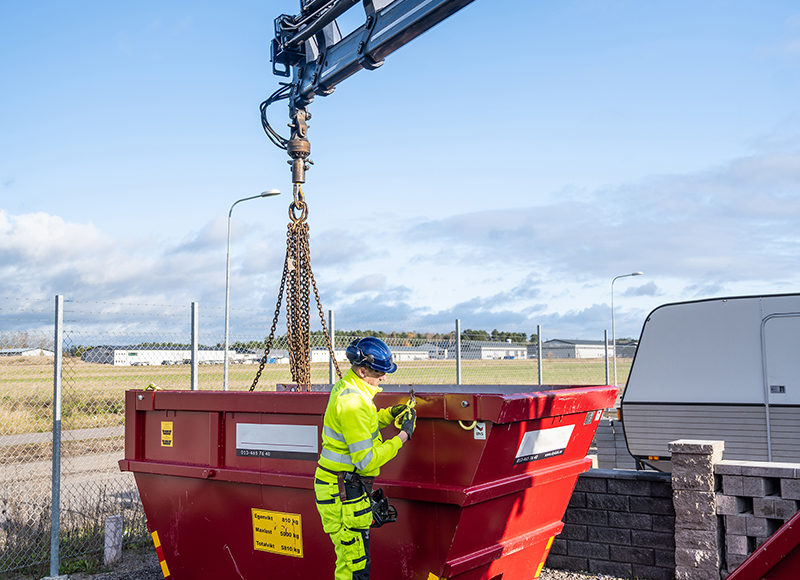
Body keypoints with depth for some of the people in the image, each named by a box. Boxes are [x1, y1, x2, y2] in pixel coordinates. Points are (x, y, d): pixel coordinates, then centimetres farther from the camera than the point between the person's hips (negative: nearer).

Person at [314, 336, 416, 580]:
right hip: (342, 493, -10)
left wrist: (389, 414, 8)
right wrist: (403, 436, -16)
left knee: (354, 559, 17)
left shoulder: (346, 387, 8)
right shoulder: (353, 403, -23)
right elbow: (367, 461, -23)